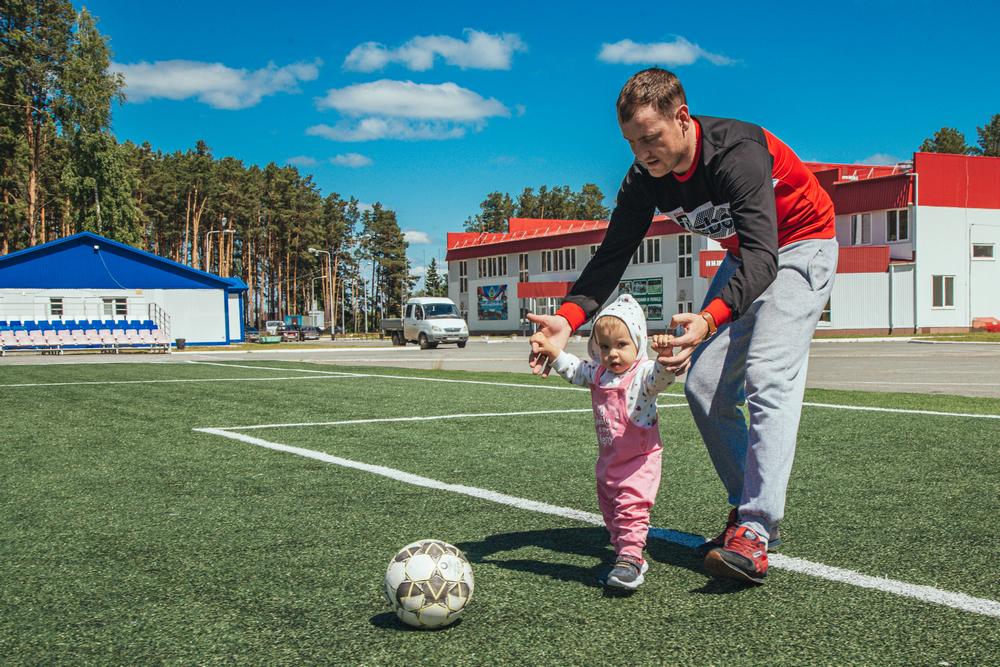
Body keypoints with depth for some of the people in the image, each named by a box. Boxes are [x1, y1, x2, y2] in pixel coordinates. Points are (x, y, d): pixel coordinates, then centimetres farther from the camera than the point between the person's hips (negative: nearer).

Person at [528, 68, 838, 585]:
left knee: (768, 377, -24)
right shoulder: (645, 178, -14)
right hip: (745, 255, 8)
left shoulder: (738, 153, -35)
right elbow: (613, 255, -12)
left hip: (800, 247, -7)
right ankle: (747, 508, 9)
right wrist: (569, 317, -30)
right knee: (703, 385, -2)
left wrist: (711, 318, -62)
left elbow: (762, 253, -44)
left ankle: (754, 534, -27)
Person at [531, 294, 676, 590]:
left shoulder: (643, 372, -19)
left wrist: (665, 356, -60)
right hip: (608, 460, 8)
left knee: (631, 508, -14)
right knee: (610, 511, 16)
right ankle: (626, 557, 29)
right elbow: (573, 369, 21)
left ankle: (630, 558, -10)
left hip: (639, 460, -8)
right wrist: (552, 351, 9)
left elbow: (662, 376, -39)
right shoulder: (598, 373, 4)